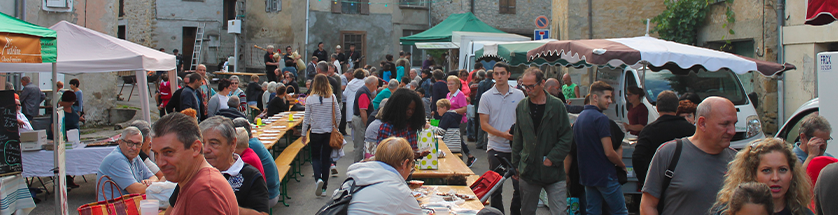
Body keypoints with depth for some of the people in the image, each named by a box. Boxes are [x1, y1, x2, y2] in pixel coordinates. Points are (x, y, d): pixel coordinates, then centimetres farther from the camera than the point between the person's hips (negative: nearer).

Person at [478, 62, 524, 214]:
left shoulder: (519, 95, 5)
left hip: (516, 147, 2)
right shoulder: (487, 97, 0)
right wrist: (503, 134, -16)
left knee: (520, 185, 4)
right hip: (496, 148, -1)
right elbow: (484, 124, -3)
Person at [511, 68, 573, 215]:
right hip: (528, 172, 3)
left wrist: (552, 159, -11)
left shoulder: (556, 106, -4)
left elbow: (566, 138, -3)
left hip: (554, 173, -3)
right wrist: (515, 165, 10)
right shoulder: (521, 107, 6)